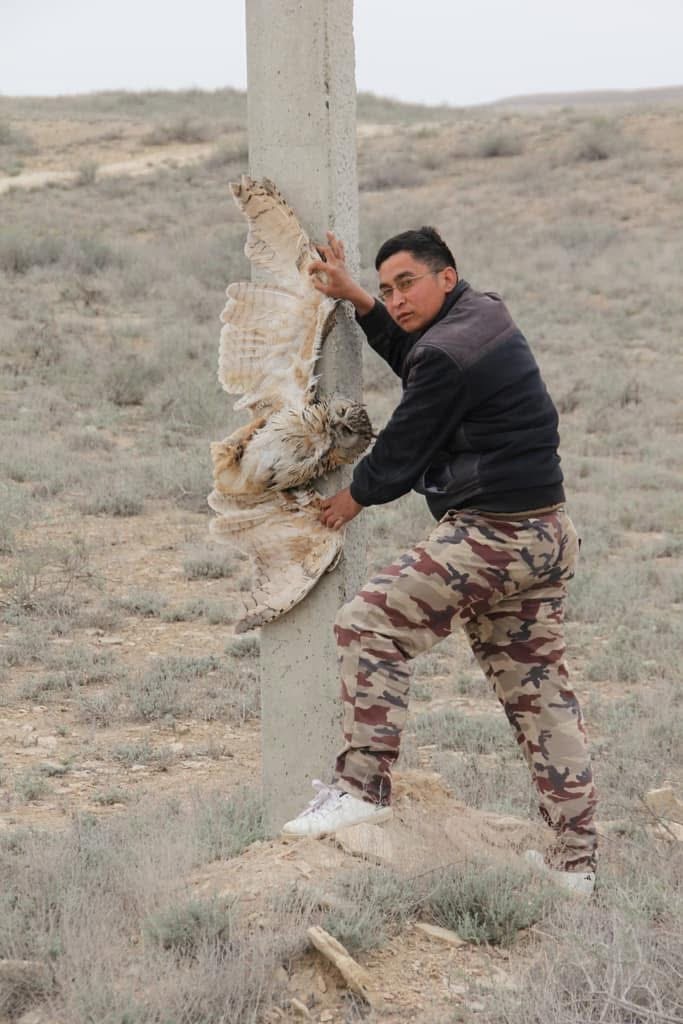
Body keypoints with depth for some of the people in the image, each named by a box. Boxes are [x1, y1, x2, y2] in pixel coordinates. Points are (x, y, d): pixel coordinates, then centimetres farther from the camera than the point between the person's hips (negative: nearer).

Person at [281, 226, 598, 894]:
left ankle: (362, 786, -6)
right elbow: (414, 357, 31)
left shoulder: (449, 353, -16)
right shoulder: (485, 316, 14)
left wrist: (356, 496, 11)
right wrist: (356, 299, 27)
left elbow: (403, 449, -8)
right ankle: (574, 858, 13)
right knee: (539, 690, 11)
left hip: (492, 538, -10)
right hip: (548, 535, 10)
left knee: (368, 626, -7)